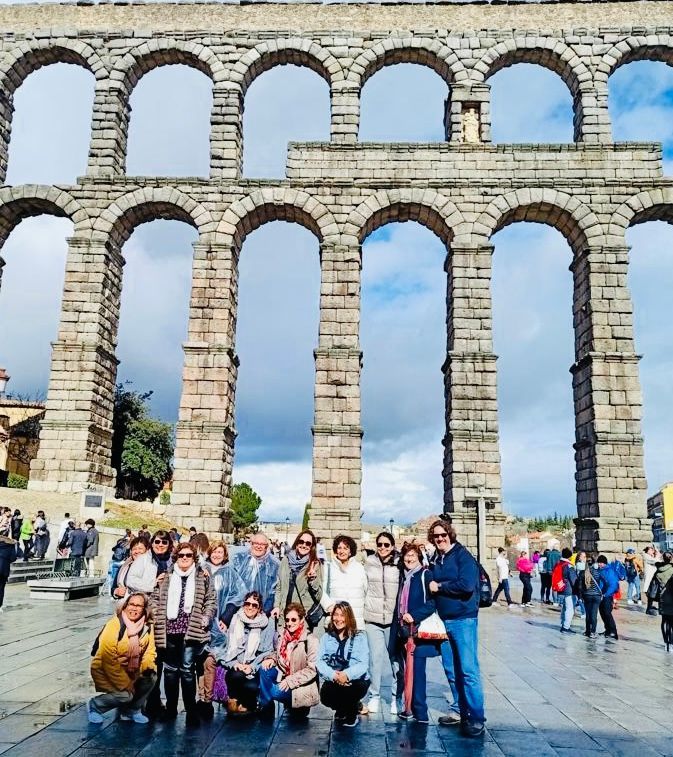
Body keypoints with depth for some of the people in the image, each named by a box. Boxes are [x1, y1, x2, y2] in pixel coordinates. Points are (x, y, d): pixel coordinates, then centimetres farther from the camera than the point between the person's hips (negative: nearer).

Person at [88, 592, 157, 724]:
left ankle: (133, 710, 8)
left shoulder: (147, 627, -6)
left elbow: (149, 651, 0)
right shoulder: (114, 625, -23)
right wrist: (125, 684, -23)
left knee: (151, 677, -12)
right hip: (105, 670, -6)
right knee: (124, 696, -22)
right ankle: (94, 706, 6)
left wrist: (147, 666, -22)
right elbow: (108, 660, -24)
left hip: (130, 671, 6)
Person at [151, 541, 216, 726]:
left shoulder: (202, 577, 6)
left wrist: (206, 618, -5)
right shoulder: (166, 577, 10)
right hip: (169, 630, 2)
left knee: (187, 669, -3)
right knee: (170, 669, 10)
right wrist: (156, 619, 0)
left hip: (191, 630, -2)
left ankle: (191, 710, 8)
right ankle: (170, 708, 24)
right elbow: (156, 599, 10)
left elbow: (210, 601, 7)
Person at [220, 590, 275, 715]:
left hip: (254, 668, -1)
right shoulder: (235, 621, 8)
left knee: (251, 687, -30)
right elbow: (229, 646, 6)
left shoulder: (266, 625, 4)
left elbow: (267, 652, 2)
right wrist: (234, 663, -11)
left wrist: (252, 666, -12)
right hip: (236, 665, 1)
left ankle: (247, 705, 5)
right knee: (236, 675, -33)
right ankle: (233, 700, -1)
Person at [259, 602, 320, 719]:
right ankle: (265, 709, -4)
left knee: (273, 692, -27)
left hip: (301, 686, -6)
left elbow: (312, 670, -18)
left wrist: (290, 681, -23)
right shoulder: (282, 635, 1)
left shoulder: (310, 641, -17)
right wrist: (271, 658, -6)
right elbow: (278, 653, 18)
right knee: (264, 670, -18)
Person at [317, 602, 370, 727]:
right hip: (333, 681, 2)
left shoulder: (359, 637, 2)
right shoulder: (326, 637, 9)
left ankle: (352, 714, 3)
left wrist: (347, 674, -28)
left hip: (356, 680, -2)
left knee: (354, 688, -35)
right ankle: (342, 710, 10)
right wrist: (333, 675, -22)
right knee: (325, 695, -29)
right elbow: (320, 662, -1)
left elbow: (363, 664, -9)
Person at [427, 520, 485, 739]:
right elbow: (432, 589, 20)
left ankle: (476, 719, 1)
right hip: (443, 621, 7)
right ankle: (460, 711, 25)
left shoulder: (463, 556, -9)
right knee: (451, 670, 12)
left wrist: (439, 586, -12)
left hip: (463, 620, -7)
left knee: (468, 670, -6)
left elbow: (466, 585, -21)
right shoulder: (435, 560, 11)